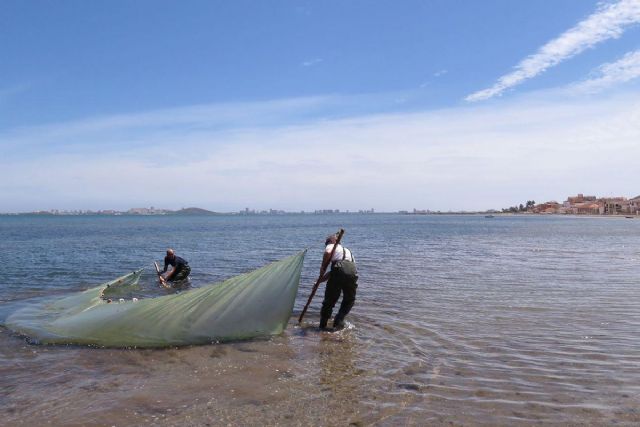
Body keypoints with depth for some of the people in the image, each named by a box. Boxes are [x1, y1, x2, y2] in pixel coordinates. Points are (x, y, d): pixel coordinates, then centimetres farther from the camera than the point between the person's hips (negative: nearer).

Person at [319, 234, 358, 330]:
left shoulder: (331, 246, 21)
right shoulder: (347, 250, 39)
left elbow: (328, 253, -7)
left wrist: (323, 267, 3)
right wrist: (320, 280, 35)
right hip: (353, 271, 5)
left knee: (329, 300, 11)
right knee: (349, 300, 25)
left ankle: (323, 325, 19)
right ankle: (338, 323, 17)